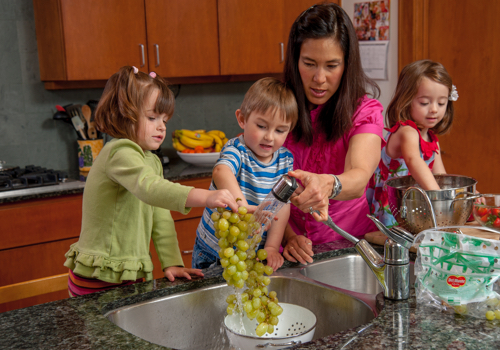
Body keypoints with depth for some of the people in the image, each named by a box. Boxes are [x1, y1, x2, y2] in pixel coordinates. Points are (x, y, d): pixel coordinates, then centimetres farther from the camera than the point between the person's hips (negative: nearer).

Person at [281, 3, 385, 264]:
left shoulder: (365, 112, -3)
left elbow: (359, 178, -22)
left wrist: (328, 185, -44)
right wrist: (289, 236, -17)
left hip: (350, 247, -1)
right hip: (293, 253, 1)